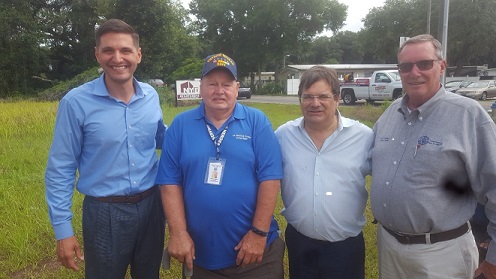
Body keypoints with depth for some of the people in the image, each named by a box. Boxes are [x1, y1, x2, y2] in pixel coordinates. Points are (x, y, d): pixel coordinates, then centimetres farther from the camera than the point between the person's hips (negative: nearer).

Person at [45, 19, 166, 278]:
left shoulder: (151, 96, -1)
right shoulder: (76, 102, -13)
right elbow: (60, 170, -7)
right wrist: (62, 228, -8)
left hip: (151, 205, 4)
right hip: (104, 212, -3)